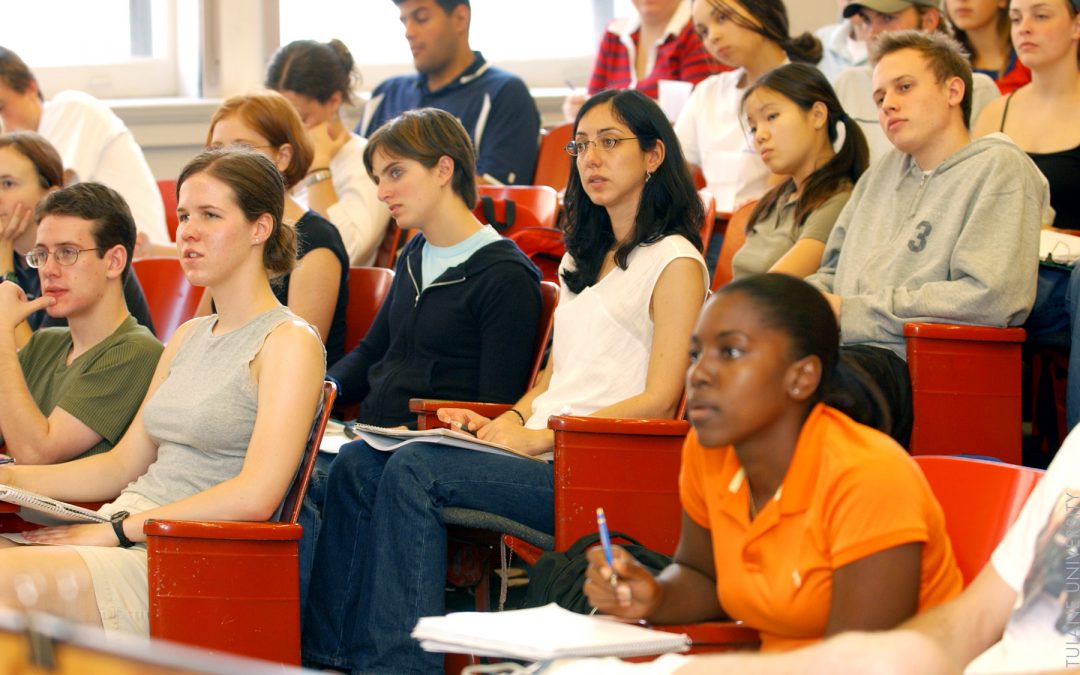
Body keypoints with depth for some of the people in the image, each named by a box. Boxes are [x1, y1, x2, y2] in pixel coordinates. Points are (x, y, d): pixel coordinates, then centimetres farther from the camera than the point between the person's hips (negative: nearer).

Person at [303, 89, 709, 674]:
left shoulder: (675, 263, -2)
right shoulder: (582, 259, 25)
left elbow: (658, 399, -10)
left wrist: (542, 437, -15)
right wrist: (506, 421, 5)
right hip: (540, 450, 8)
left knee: (415, 469, -27)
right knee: (357, 464, -10)